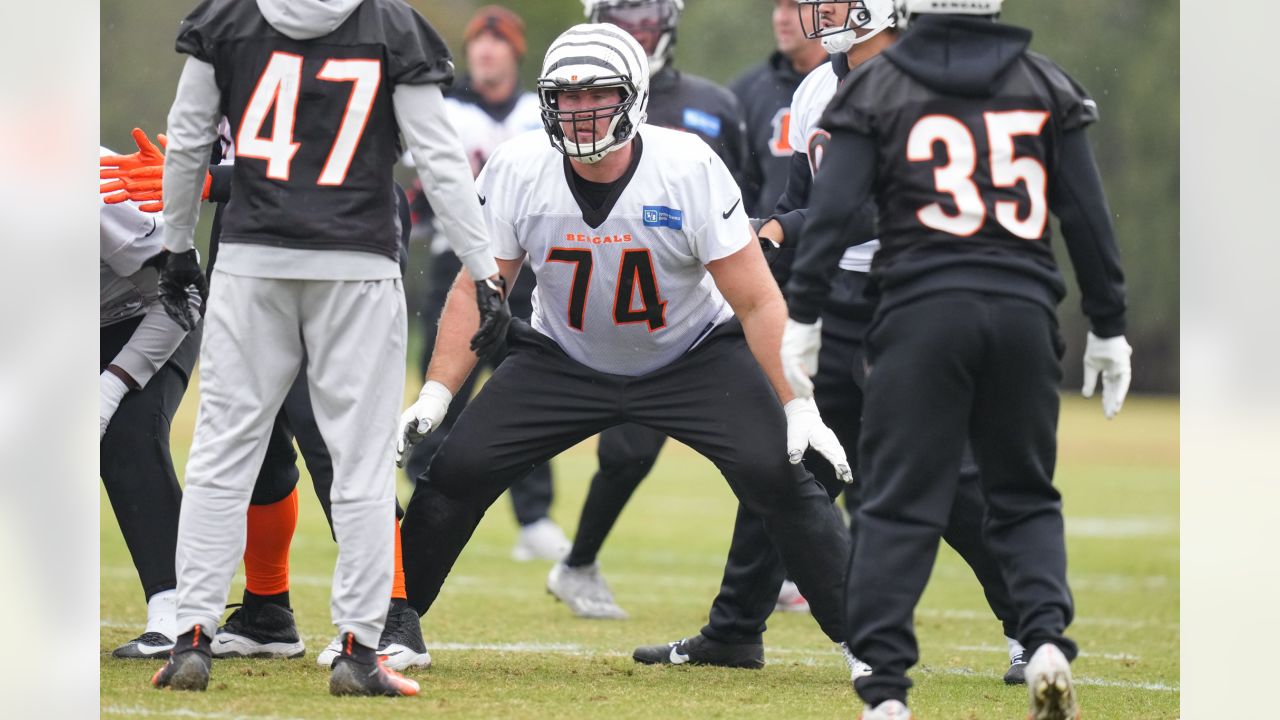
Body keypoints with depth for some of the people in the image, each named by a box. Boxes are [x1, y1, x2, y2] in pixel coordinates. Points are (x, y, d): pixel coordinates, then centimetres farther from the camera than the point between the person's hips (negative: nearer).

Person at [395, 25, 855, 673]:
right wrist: (435, 395, -16)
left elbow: (758, 303, -20)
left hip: (691, 359, -2)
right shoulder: (516, 171, -17)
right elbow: (475, 294, -6)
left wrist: (799, 406, -25)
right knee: (454, 470, -11)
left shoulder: (690, 169, -24)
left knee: (779, 475, -21)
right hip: (563, 362, 2)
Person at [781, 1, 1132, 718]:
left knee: (901, 507, 1)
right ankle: (1048, 641, -8)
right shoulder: (1043, 83, 9)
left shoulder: (877, 87, 3)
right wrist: (1109, 328, 15)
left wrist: (803, 316, 0)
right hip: (1023, 309, 2)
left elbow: (834, 210, -5)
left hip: (922, 310, -2)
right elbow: (1088, 216, 8)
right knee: (1026, 498, 15)